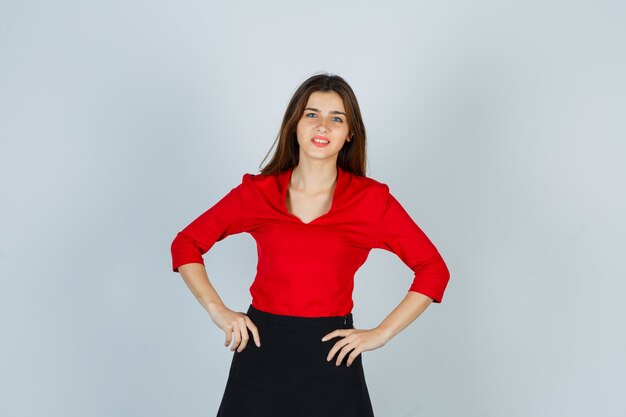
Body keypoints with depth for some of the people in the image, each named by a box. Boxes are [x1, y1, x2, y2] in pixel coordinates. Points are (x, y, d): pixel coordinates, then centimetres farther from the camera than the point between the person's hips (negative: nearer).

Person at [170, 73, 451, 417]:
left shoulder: (372, 199, -3)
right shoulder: (257, 191, 1)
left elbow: (434, 269, 1)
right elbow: (186, 244, 9)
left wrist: (381, 334, -5)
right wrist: (217, 310, -2)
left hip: (332, 357, -1)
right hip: (261, 352, 1)